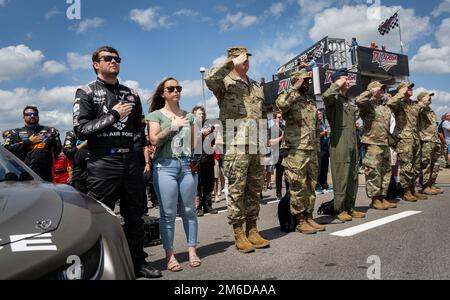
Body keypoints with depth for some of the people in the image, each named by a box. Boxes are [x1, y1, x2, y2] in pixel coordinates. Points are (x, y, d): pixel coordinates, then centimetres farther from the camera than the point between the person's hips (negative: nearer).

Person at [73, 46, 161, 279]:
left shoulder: (130, 94, 16)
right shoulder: (86, 93, 3)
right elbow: (80, 129, -9)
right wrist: (114, 115, -10)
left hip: (130, 161, 5)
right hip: (102, 164, -5)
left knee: (134, 216, 11)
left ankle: (138, 262, 24)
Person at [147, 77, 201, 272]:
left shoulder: (188, 116, 17)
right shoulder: (156, 115, 6)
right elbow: (154, 140, -8)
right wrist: (173, 126, -10)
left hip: (187, 164, 3)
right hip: (165, 166, -3)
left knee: (189, 211, 7)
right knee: (168, 213, -1)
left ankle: (192, 251, 15)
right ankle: (170, 255, 8)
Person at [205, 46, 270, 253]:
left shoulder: (256, 87, 21)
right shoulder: (225, 82, 0)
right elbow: (210, 78, -25)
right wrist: (232, 63, -15)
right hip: (236, 146, -7)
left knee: (254, 190, 10)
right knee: (237, 191, -2)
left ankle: (252, 231, 21)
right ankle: (238, 234, 8)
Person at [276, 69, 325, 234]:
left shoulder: (312, 103, 20)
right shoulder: (290, 100, -2)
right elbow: (281, 103, -30)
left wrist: (317, 149, 18)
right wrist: (295, 88, -15)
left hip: (311, 151, 7)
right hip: (295, 151, -7)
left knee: (310, 186, 11)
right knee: (298, 187, -3)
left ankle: (309, 217, 21)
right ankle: (299, 221, 6)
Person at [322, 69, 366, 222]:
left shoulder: (349, 101, 21)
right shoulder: (334, 99, -5)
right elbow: (326, 96, -31)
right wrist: (337, 85, -14)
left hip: (352, 142, 8)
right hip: (339, 143, -8)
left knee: (353, 177, 11)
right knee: (341, 177, -5)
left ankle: (350, 207, 20)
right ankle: (339, 209, 4)